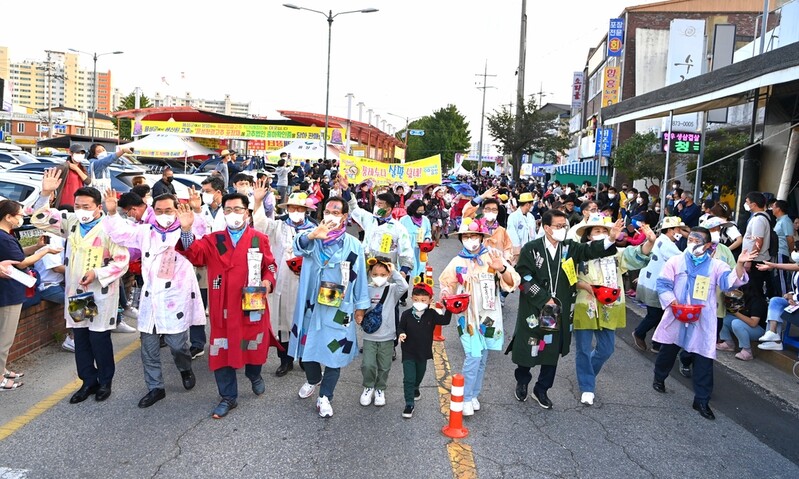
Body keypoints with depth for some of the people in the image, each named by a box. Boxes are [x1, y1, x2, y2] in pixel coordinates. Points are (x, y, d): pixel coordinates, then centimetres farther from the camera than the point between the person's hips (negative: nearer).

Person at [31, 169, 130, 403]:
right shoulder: (71, 222, 6)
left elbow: (122, 261, -14)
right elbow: (39, 219, 9)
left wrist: (97, 273, -22)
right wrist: (45, 194, -5)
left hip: (100, 294, -6)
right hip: (75, 292, 6)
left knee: (99, 339, 1)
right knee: (80, 339, 12)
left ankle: (105, 382, 19)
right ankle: (89, 381, 26)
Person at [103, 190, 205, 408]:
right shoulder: (145, 232, 10)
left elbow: (201, 236, -21)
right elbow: (120, 233, 11)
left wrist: (196, 213, -36)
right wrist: (112, 213, -4)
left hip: (176, 299, -4)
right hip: (150, 299, 4)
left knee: (177, 343, -1)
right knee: (149, 347, 9)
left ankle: (186, 369, 33)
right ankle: (155, 388, 24)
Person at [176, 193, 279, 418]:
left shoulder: (260, 239, 1)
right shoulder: (213, 240, 3)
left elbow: (269, 265, 8)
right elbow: (193, 253, -12)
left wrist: (267, 281, -12)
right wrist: (186, 230, -29)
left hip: (253, 305, 0)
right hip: (223, 307, 1)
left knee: (254, 345, 16)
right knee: (221, 351, 4)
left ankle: (255, 376, 49)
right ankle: (228, 397, 20)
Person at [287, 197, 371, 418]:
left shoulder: (354, 245, -1)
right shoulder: (313, 238, -2)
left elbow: (360, 277, 5)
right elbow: (299, 246, -27)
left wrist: (361, 306, 5)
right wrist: (312, 235, -48)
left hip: (339, 310, -1)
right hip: (311, 306, 1)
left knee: (334, 354, 3)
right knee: (306, 348, 14)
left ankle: (324, 397, 21)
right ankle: (313, 379, 44)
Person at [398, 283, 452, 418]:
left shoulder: (431, 314, -10)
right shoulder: (407, 314, -13)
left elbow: (445, 321, -15)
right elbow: (401, 327, -2)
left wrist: (449, 309, -27)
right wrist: (401, 334, -23)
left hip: (424, 352, 3)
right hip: (409, 352, -3)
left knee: (419, 375, 25)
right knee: (408, 378, -6)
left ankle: (415, 389, 56)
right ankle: (409, 404, 3)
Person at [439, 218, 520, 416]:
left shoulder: (493, 256, -3)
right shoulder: (458, 262, -2)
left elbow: (511, 284, -7)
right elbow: (446, 285, 8)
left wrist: (502, 269, -26)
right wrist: (447, 297, -14)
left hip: (489, 315, 2)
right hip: (468, 316, -2)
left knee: (482, 359, 11)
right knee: (473, 357, -10)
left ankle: (474, 395, 27)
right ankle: (466, 399, 4)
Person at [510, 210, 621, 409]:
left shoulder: (569, 247, 2)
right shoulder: (531, 249, -8)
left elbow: (589, 250, -14)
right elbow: (523, 276, -11)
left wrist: (610, 239, -32)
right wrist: (544, 299, -14)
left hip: (559, 312, 3)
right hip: (533, 310, -3)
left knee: (553, 351, 10)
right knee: (527, 348, 9)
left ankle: (541, 390, 28)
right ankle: (522, 382, 35)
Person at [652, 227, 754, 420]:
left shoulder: (716, 266, 0)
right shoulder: (675, 261, 1)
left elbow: (731, 281, -16)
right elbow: (663, 284, -3)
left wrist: (740, 265, -33)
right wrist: (672, 303, -16)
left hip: (702, 322, -1)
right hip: (675, 318, 1)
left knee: (703, 361, 0)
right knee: (667, 352, 17)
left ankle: (702, 401, 11)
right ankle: (659, 378, 44)